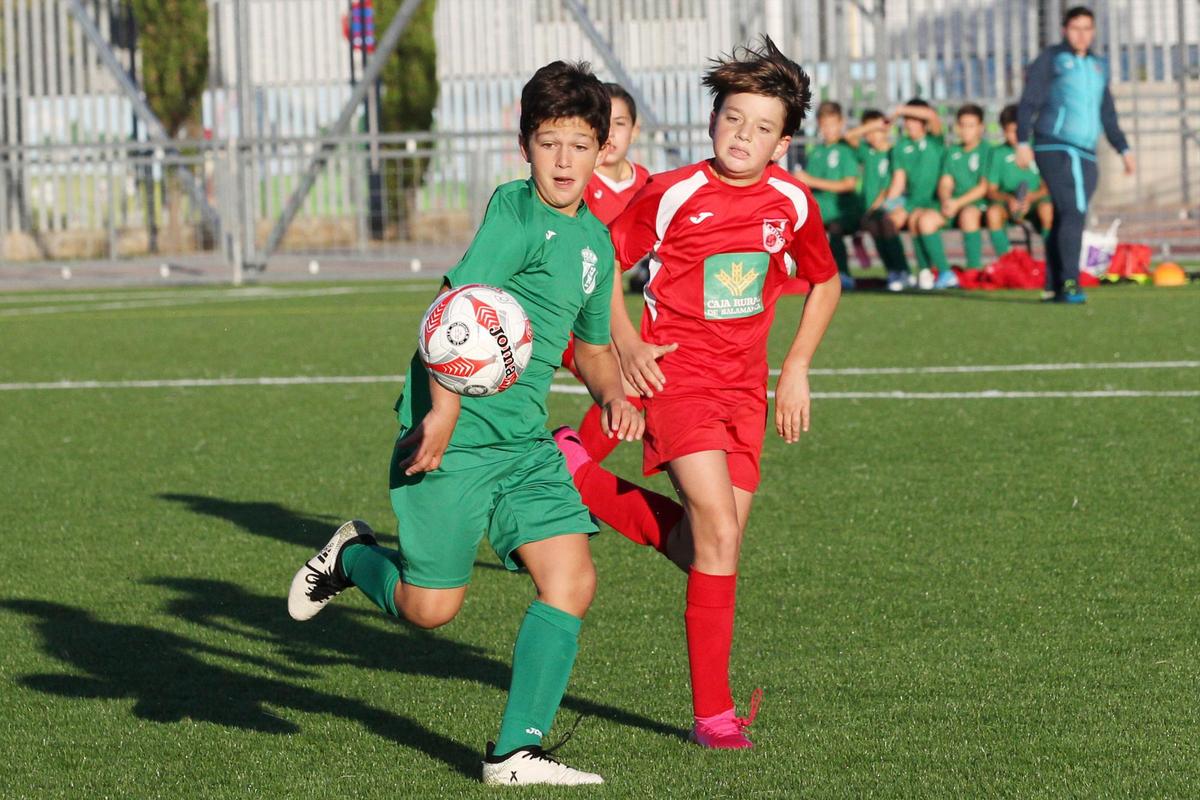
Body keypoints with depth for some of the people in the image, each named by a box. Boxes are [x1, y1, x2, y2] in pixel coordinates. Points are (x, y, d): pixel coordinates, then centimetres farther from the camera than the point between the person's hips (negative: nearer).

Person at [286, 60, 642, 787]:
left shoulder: (595, 241, 13)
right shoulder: (515, 211, -13)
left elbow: (592, 342, 29)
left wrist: (615, 393, 8)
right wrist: (444, 409, -32)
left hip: (525, 441, 7)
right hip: (454, 437, -7)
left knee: (572, 580, -6)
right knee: (431, 607, -2)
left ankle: (517, 751, 1)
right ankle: (353, 557, 31)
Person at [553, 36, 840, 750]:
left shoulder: (792, 201, 2)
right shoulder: (673, 195, -9)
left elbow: (825, 284, 19)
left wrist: (796, 370, 11)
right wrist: (626, 345, -7)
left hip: (745, 385, 5)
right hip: (677, 373, -5)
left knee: (713, 546, 4)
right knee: (718, 533, -18)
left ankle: (580, 478, 22)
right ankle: (713, 712, -10)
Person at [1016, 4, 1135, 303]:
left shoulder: (1098, 66, 20)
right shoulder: (1050, 60, 3)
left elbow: (1107, 115, 27)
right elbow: (1028, 103, -3)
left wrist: (1124, 149, 20)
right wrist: (1022, 142, -14)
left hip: (1085, 155, 6)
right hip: (1054, 148, -6)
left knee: (1065, 220, 5)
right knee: (1074, 212, -19)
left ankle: (1054, 287, 9)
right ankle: (1070, 284, -24)